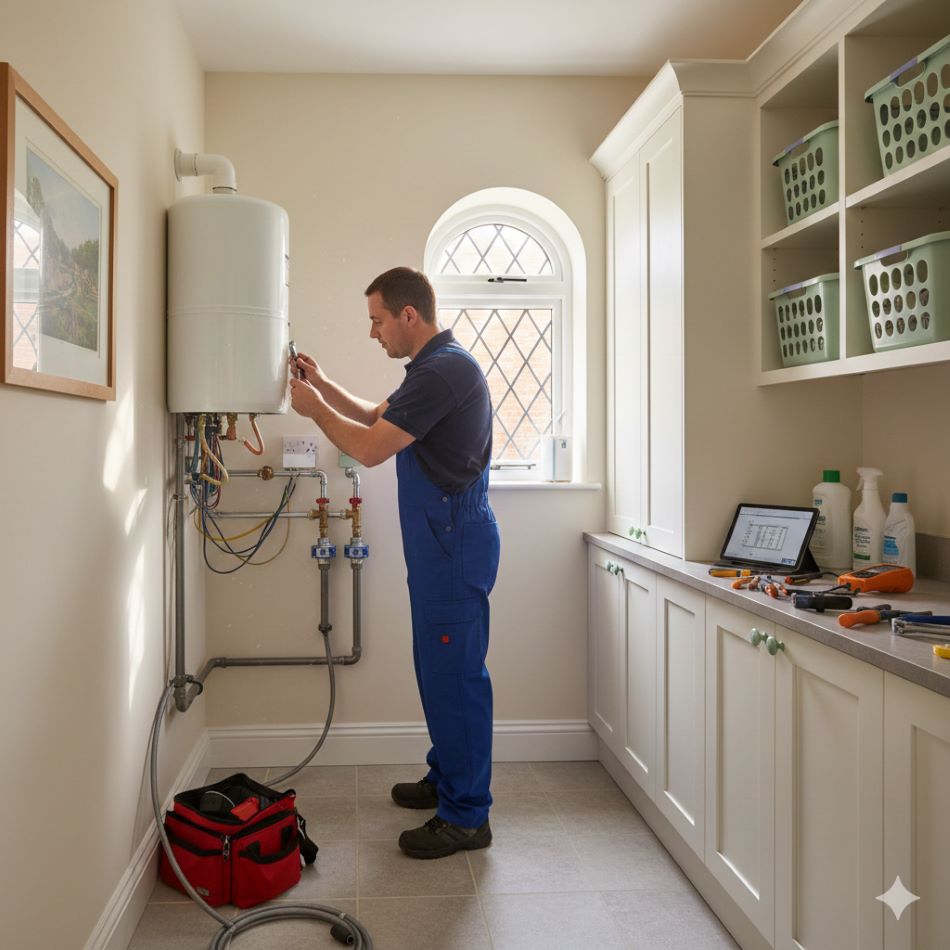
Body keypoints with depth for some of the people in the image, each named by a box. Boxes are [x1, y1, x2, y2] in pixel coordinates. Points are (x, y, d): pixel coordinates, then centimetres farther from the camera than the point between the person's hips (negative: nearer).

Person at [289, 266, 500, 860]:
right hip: (439, 541, 11)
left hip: (454, 543, -11)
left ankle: (466, 816, 6)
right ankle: (447, 780, 32)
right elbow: (377, 417, 27)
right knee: (440, 669, 18)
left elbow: (370, 449, -20)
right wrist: (323, 384, 15)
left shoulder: (444, 370, -18)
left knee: (455, 675, -4)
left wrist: (315, 409, -4)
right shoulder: (436, 366, 17)